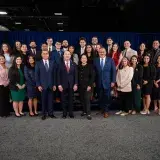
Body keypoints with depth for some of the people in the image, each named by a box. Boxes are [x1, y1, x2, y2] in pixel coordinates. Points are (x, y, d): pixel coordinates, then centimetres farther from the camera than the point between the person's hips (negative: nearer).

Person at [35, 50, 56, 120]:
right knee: (43, 100, 5)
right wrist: (38, 85, -7)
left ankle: (51, 113, 16)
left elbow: (54, 74, 7)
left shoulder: (52, 63, 7)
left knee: (50, 100, 5)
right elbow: (36, 75, 0)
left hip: (51, 85, 2)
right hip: (43, 85, -1)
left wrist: (54, 84, 2)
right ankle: (44, 114, 16)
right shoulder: (38, 63, 2)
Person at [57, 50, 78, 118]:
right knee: (63, 100, 6)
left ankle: (71, 113, 18)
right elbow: (58, 75, -1)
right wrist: (59, 84, -8)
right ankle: (64, 113, 17)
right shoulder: (60, 64, 1)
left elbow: (76, 75, 4)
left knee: (71, 99, 8)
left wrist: (76, 84, -3)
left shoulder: (74, 64, 6)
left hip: (71, 85, 1)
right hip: (63, 85, -1)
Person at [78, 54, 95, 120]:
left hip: (87, 86, -4)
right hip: (80, 86, 4)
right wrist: (77, 85, 3)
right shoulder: (78, 67, 8)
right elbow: (77, 77, 11)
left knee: (87, 99, -8)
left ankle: (88, 114, -3)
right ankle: (84, 111, 22)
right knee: (82, 99, 7)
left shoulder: (90, 66, -2)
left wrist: (90, 85, -12)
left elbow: (92, 76, -6)